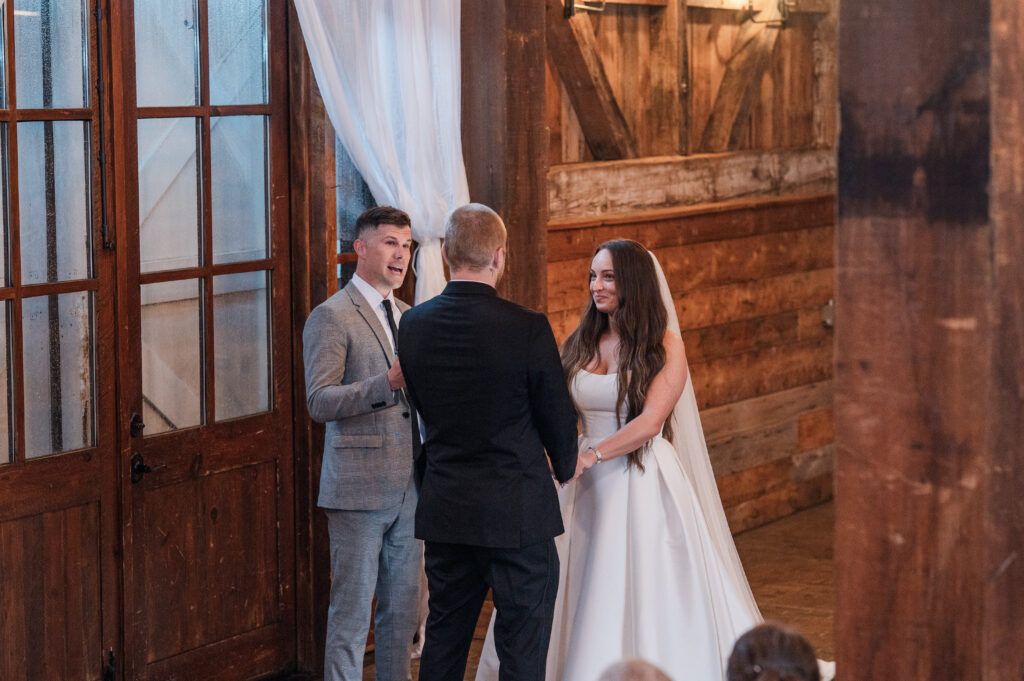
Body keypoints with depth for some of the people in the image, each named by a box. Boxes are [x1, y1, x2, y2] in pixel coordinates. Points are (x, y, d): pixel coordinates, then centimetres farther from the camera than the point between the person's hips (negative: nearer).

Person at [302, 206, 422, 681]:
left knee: (403, 610, 11)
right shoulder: (331, 317, -7)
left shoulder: (407, 317, 17)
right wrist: (388, 382, -26)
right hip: (359, 486, -7)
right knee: (351, 614, -3)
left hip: (409, 488, 7)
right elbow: (319, 402, -16)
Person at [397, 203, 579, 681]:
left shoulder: (413, 325, -2)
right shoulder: (527, 328, -16)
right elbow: (557, 417, -6)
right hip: (517, 513, -5)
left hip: (444, 511, 5)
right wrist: (566, 466, 15)